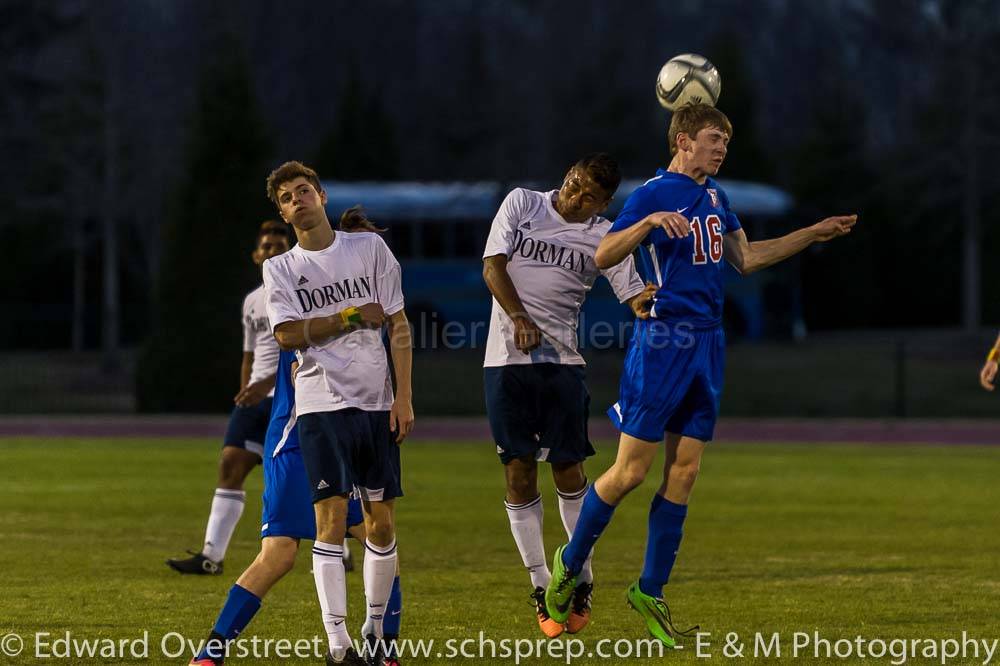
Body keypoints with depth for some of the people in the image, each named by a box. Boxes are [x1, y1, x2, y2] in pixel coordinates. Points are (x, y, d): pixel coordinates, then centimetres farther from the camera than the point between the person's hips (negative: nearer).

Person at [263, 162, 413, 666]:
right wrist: (352, 316, -7)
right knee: (331, 516, -11)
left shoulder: (370, 248, 7)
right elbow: (288, 334, -7)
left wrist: (403, 397, -1)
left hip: (376, 403, 2)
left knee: (381, 521, 3)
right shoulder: (279, 269, 6)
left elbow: (398, 325, 6)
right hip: (321, 404, -2)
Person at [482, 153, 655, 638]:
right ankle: (540, 588, 6)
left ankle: (581, 580, 13)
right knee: (519, 474, -1)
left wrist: (648, 303, -27)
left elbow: (636, 299, -3)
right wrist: (520, 319, -13)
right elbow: (493, 267, 0)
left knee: (568, 470, -2)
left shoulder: (604, 237, 3)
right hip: (506, 361, 0)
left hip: (561, 362, 0)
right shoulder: (521, 204, 5)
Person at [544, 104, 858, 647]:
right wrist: (651, 223, -33)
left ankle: (650, 591, 12)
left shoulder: (715, 196, 14)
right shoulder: (652, 195, -10)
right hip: (661, 343, -7)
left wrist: (815, 234, 23)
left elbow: (745, 259, 25)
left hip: (707, 344, 7)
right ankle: (569, 565, 14)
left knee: (683, 473, 5)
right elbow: (602, 256, -18)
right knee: (631, 471, -5)